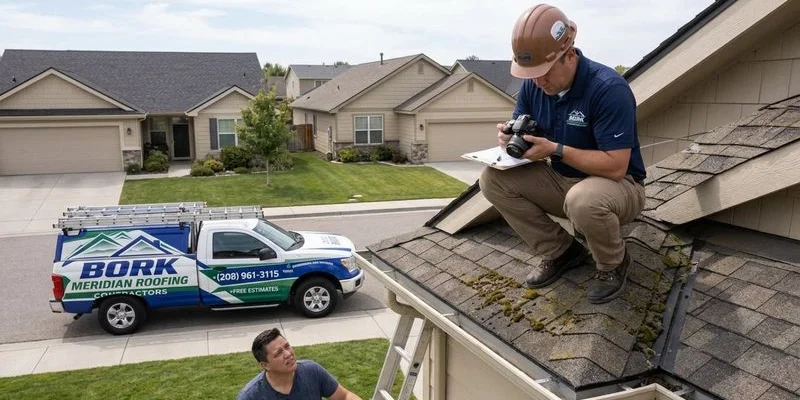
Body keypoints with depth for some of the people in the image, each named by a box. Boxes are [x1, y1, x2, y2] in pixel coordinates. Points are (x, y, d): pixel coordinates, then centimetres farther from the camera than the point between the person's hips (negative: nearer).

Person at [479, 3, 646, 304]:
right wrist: (510, 137, -22)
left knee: (584, 200, -41)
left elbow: (616, 166, -29)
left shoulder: (608, 88, -26)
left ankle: (614, 263, -5)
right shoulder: (533, 85, -6)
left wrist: (555, 150, -32)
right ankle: (560, 252, 3)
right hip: (561, 182, 7)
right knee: (494, 180, -12)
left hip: (619, 186, -6)